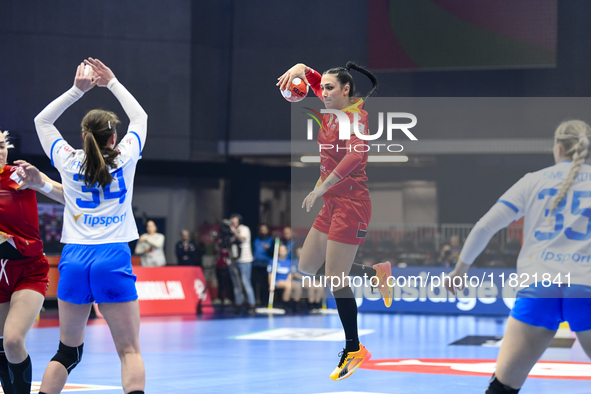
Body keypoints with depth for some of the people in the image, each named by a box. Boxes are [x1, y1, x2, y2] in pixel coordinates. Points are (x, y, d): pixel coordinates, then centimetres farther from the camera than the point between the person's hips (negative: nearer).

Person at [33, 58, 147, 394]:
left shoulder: (68, 161, 5)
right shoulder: (125, 159, 2)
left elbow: (42, 120, 23)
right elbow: (140, 117, 22)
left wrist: (78, 89, 22)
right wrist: (112, 83, 29)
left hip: (74, 261, 3)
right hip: (113, 259, -3)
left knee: (67, 352, 12)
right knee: (130, 351, -2)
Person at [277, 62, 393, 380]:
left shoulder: (356, 116, -15)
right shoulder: (331, 110, 7)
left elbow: (356, 155, -32)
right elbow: (311, 76, 20)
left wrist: (320, 189, -33)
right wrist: (298, 70, -5)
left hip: (351, 204, -9)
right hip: (332, 203, 9)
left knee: (335, 279, -7)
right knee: (307, 267, 15)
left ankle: (354, 350, 5)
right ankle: (375, 273, 26)